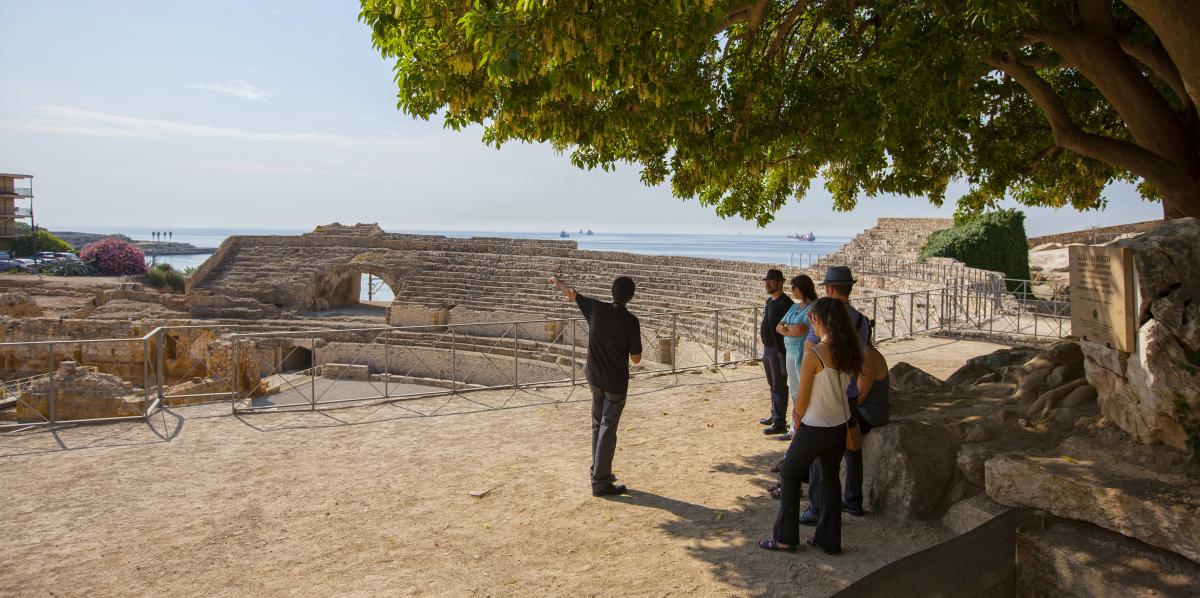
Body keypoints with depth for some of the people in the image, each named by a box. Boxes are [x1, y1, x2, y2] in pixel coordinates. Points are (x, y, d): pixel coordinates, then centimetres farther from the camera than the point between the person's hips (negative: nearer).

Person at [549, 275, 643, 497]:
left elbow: (571, 293, 11)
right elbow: (636, 358, -11)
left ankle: (598, 470, 31)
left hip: (595, 378, 5)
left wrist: (558, 283, 30)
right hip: (616, 383, -5)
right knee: (608, 430, 0)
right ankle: (600, 482, 3)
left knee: (598, 425, 19)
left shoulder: (597, 309, -7)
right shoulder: (631, 321, -17)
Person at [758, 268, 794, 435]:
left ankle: (779, 423, 0)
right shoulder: (769, 301, 13)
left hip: (778, 350, -9)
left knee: (779, 386, -5)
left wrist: (782, 352, -23)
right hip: (768, 349, 9)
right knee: (773, 384, 18)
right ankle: (774, 416, 30)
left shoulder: (786, 303, -16)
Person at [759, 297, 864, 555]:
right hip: (841, 426, 6)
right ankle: (829, 539, 28)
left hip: (815, 428, -6)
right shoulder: (849, 351, -3)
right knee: (829, 478, 20)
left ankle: (785, 538, 19)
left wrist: (798, 418, 4)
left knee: (790, 475, 13)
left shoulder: (813, 355, -23)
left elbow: (802, 398, -13)